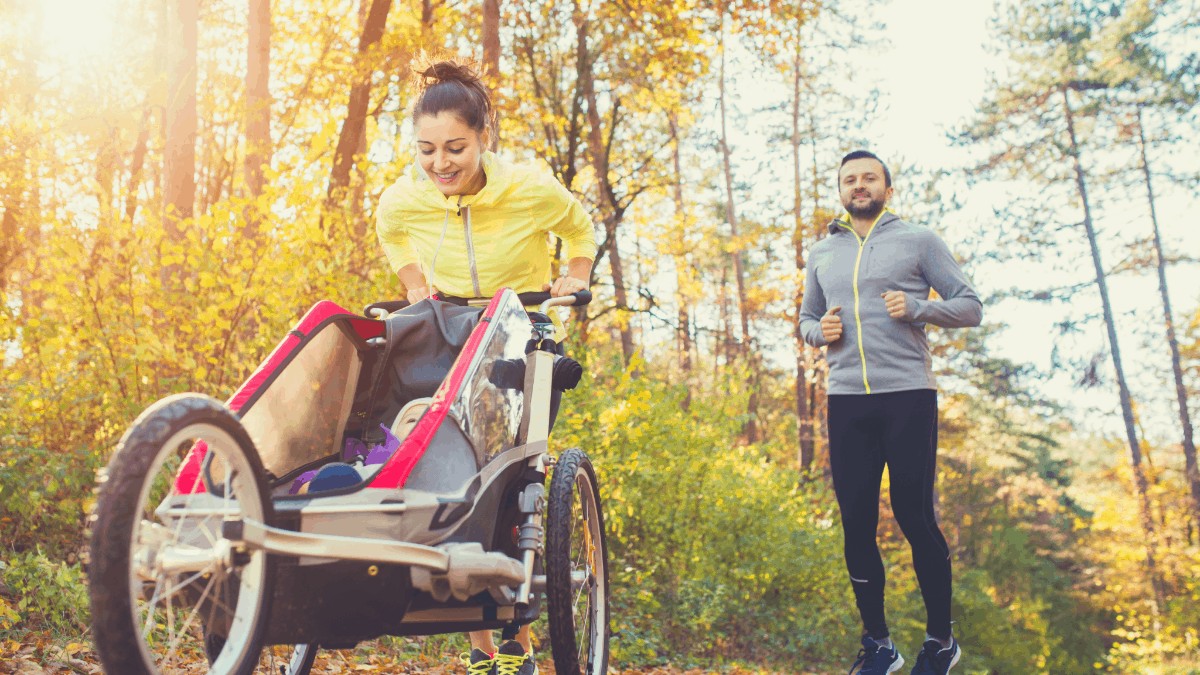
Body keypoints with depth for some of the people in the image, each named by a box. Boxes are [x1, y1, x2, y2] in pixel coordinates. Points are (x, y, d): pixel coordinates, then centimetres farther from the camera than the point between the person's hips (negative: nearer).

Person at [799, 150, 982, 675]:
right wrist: (820, 331, 1)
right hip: (846, 402, 4)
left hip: (908, 397, -4)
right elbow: (806, 319, 24)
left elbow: (971, 307, 4)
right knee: (856, 523, 5)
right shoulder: (821, 253, 16)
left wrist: (917, 307, -14)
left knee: (915, 517, -2)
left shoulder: (918, 240, 4)